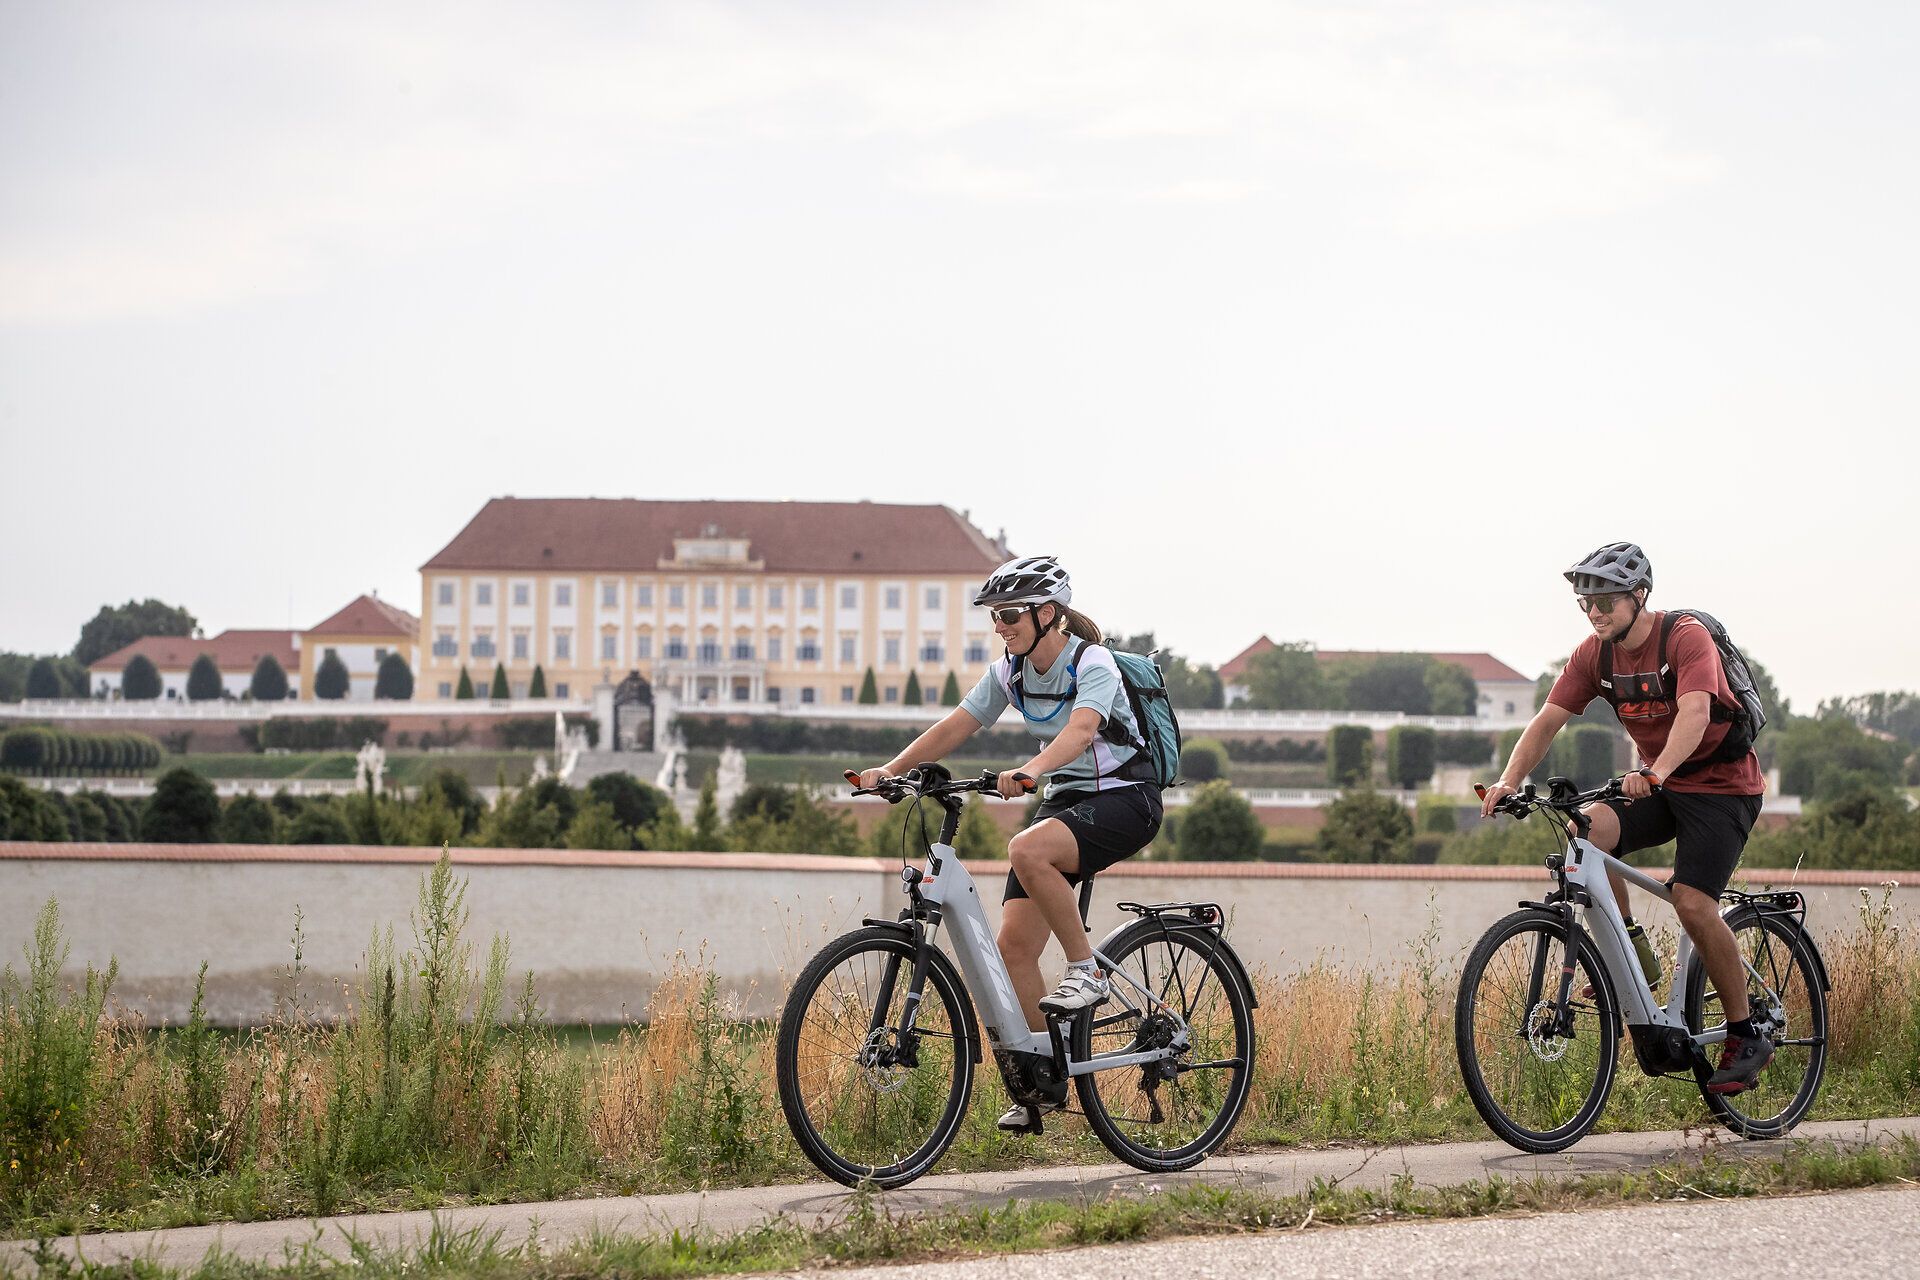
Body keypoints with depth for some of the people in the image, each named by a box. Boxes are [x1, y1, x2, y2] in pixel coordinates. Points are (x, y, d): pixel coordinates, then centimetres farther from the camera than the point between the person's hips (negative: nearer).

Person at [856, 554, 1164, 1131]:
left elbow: (1081, 729, -36)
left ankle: (1086, 971, -18)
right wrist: (889, 770, -14)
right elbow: (955, 727, 0)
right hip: (1064, 800, 7)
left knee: (1027, 850, -36)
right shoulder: (1010, 672, 2)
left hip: (1124, 800, -7)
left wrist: (1029, 770, -54)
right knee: (1014, 944, -6)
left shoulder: (1093, 662, -19)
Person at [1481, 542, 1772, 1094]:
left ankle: (1747, 1037, -7)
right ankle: (1635, 956, -6)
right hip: (1657, 786, 6)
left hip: (1722, 784, -6)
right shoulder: (1594, 654, -3)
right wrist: (1509, 780, -25)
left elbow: (1694, 713, -38)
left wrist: (1655, 772, -55)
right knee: (1587, 830, -24)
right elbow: (1548, 720, -8)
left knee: (1692, 904, -22)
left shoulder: (1686, 638, -21)